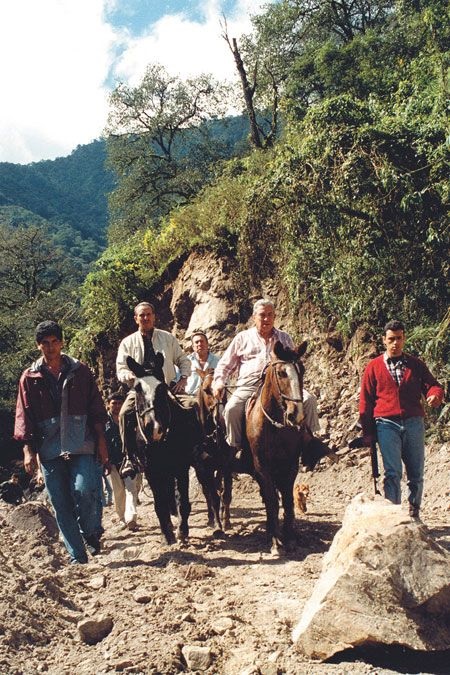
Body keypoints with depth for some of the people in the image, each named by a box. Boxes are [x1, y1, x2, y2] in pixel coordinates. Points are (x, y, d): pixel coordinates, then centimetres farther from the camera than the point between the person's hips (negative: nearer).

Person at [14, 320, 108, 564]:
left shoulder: (80, 371, 5)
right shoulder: (30, 377, 6)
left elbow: (96, 408, 7)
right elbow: (24, 416, 5)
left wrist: (101, 441, 3)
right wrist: (28, 450, -1)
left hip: (81, 445, -1)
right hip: (48, 450, 1)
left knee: (84, 491, -18)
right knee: (61, 505, 2)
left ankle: (91, 532, 12)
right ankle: (78, 557, 12)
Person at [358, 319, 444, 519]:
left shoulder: (416, 364, 12)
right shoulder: (373, 367, 7)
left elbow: (431, 385, 3)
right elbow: (366, 401, 8)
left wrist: (435, 395, -22)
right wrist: (367, 432, 3)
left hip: (413, 423, 2)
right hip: (387, 424, -2)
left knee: (416, 473, 6)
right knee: (392, 472, -10)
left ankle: (414, 513, 22)